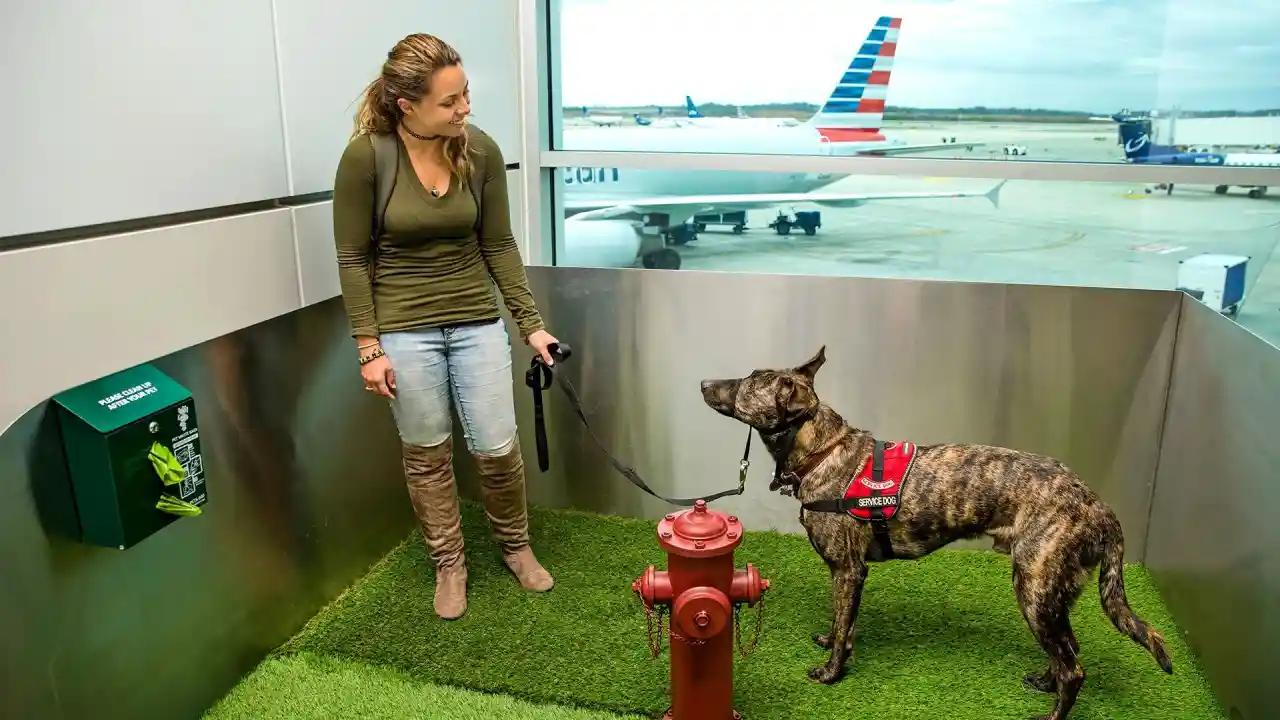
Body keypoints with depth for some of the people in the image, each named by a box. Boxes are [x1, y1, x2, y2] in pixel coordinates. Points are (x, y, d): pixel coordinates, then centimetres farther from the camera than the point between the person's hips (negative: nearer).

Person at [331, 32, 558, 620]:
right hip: (404, 328, -2)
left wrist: (531, 323, 0)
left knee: (498, 447, 4)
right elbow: (354, 258, -7)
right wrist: (369, 346, -8)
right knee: (426, 456, 10)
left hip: (476, 320, 2)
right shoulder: (365, 157, -14)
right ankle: (449, 565, 32)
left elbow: (499, 245, 1)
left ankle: (515, 545, 32)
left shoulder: (481, 151, -7)